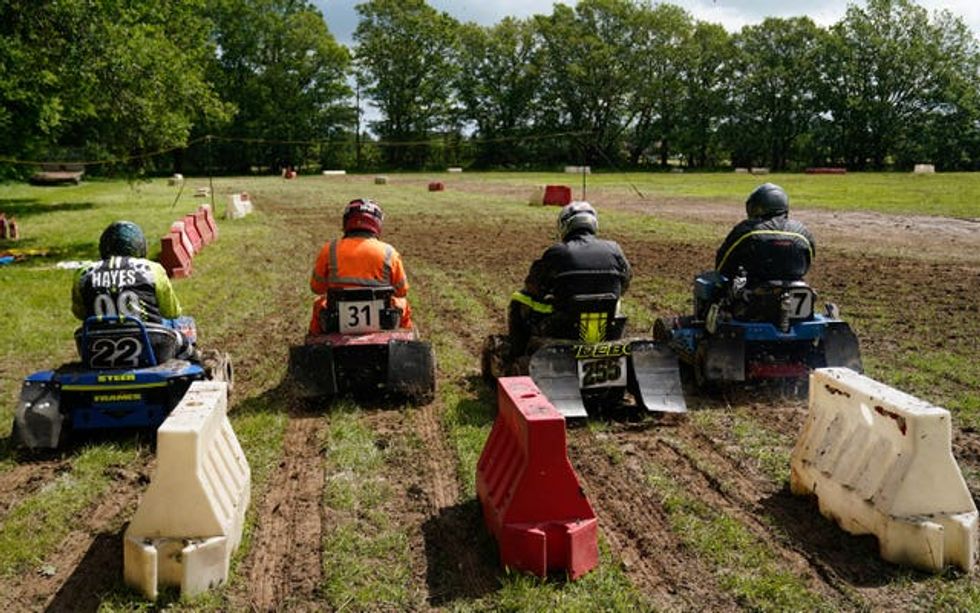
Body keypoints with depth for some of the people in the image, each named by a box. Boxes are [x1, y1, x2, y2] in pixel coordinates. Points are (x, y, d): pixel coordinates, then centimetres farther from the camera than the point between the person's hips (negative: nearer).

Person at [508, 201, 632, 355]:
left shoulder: (556, 253, -12)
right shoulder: (614, 250, -1)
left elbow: (533, 286, 0)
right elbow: (624, 285, 14)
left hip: (561, 327, -3)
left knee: (519, 298, 20)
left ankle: (517, 355, 30)